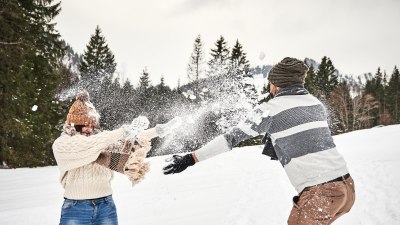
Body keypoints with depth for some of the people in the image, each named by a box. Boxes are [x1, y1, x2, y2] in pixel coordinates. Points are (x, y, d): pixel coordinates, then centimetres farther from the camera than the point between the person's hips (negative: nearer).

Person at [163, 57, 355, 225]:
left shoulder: (271, 109, -4)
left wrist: (191, 158, -2)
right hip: (346, 185, 7)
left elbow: (231, 138, -5)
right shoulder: (316, 103, 14)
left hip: (319, 193, -7)